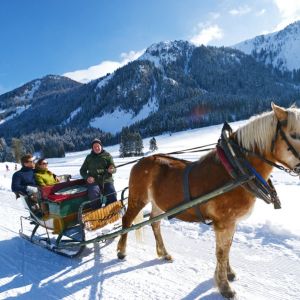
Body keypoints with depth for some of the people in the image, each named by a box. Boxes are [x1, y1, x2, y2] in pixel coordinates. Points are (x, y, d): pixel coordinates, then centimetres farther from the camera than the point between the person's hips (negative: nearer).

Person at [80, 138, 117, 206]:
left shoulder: (107, 155, 11)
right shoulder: (89, 157, 14)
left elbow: (114, 169, 8)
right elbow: (82, 170, 18)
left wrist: (111, 170, -18)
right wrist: (87, 177, -3)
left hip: (107, 180, 0)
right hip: (93, 181, 0)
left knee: (112, 197, -23)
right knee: (94, 195, -30)